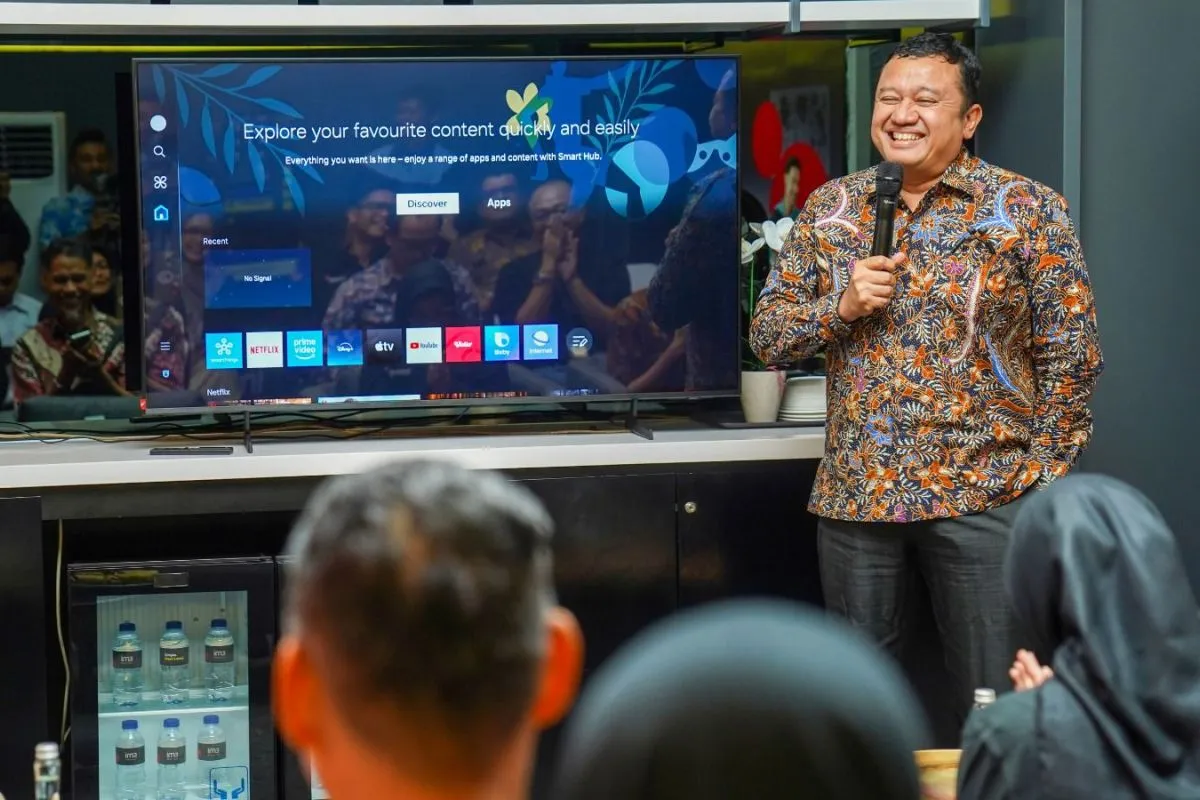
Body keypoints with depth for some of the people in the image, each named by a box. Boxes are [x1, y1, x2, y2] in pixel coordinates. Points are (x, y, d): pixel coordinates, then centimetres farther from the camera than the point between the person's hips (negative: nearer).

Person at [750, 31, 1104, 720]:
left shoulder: (1029, 209, -3)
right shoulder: (831, 208, 7)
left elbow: (1070, 356, -2)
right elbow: (768, 335, 8)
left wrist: (1043, 479, -6)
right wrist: (842, 306, -11)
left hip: (984, 499, -3)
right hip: (855, 496, 3)